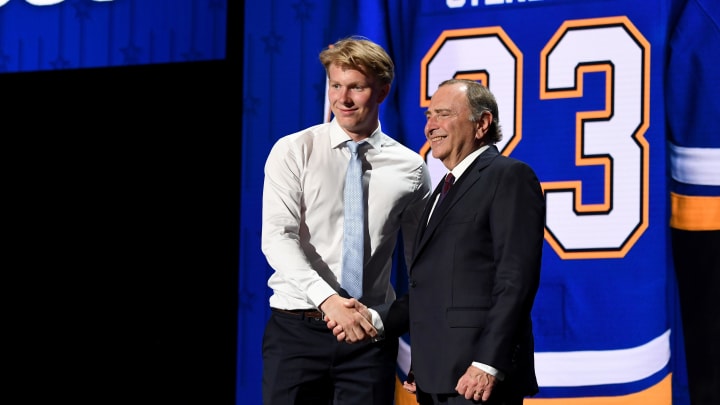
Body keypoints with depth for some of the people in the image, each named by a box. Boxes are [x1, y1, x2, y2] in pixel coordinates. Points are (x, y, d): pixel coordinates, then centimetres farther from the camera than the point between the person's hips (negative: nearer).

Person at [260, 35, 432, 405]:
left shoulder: (410, 169, 6)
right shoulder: (293, 152, 0)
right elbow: (277, 238, -10)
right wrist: (328, 299, -24)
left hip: (371, 333, 1)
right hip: (297, 328, -1)